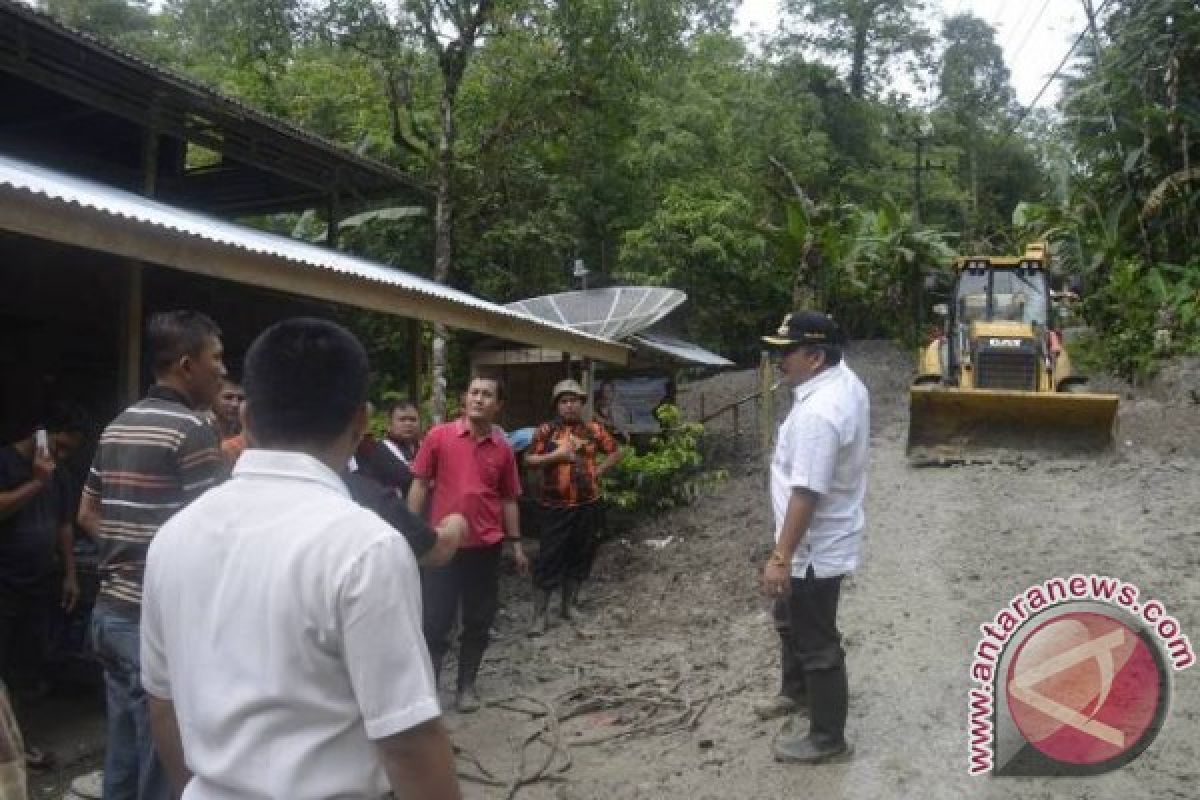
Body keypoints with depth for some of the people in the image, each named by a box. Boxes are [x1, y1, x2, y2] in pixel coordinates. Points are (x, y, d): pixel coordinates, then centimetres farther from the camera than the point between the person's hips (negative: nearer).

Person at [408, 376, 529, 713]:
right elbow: (420, 485, -1)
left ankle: (467, 685, 26)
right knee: (435, 621, 4)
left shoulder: (503, 448, 3)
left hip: (486, 547, 3)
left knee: (478, 622, 11)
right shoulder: (439, 436, -4)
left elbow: (509, 499, 10)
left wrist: (516, 544, 8)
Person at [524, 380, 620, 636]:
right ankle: (539, 616, 3)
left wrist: (598, 471, 4)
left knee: (580, 555, 11)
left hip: (587, 503, 3)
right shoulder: (547, 430, -1)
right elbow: (529, 459, -5)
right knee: (549, 557, -4)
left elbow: (615, 452, 16)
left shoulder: (593, 429, 6)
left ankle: (569, 606, 27)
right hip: (555, 505, -3)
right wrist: (557, 455, -16)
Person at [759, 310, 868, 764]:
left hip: (813, 550, -10)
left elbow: (806, 493, -31)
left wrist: (781, 558, -29)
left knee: (815, 644, 6)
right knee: (815, 634, 28)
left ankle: (827, 738, 22)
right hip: (828, 540, 10)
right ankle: (826, 695, 48)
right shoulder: (847, 383, 2)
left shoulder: (817, 413, -31)